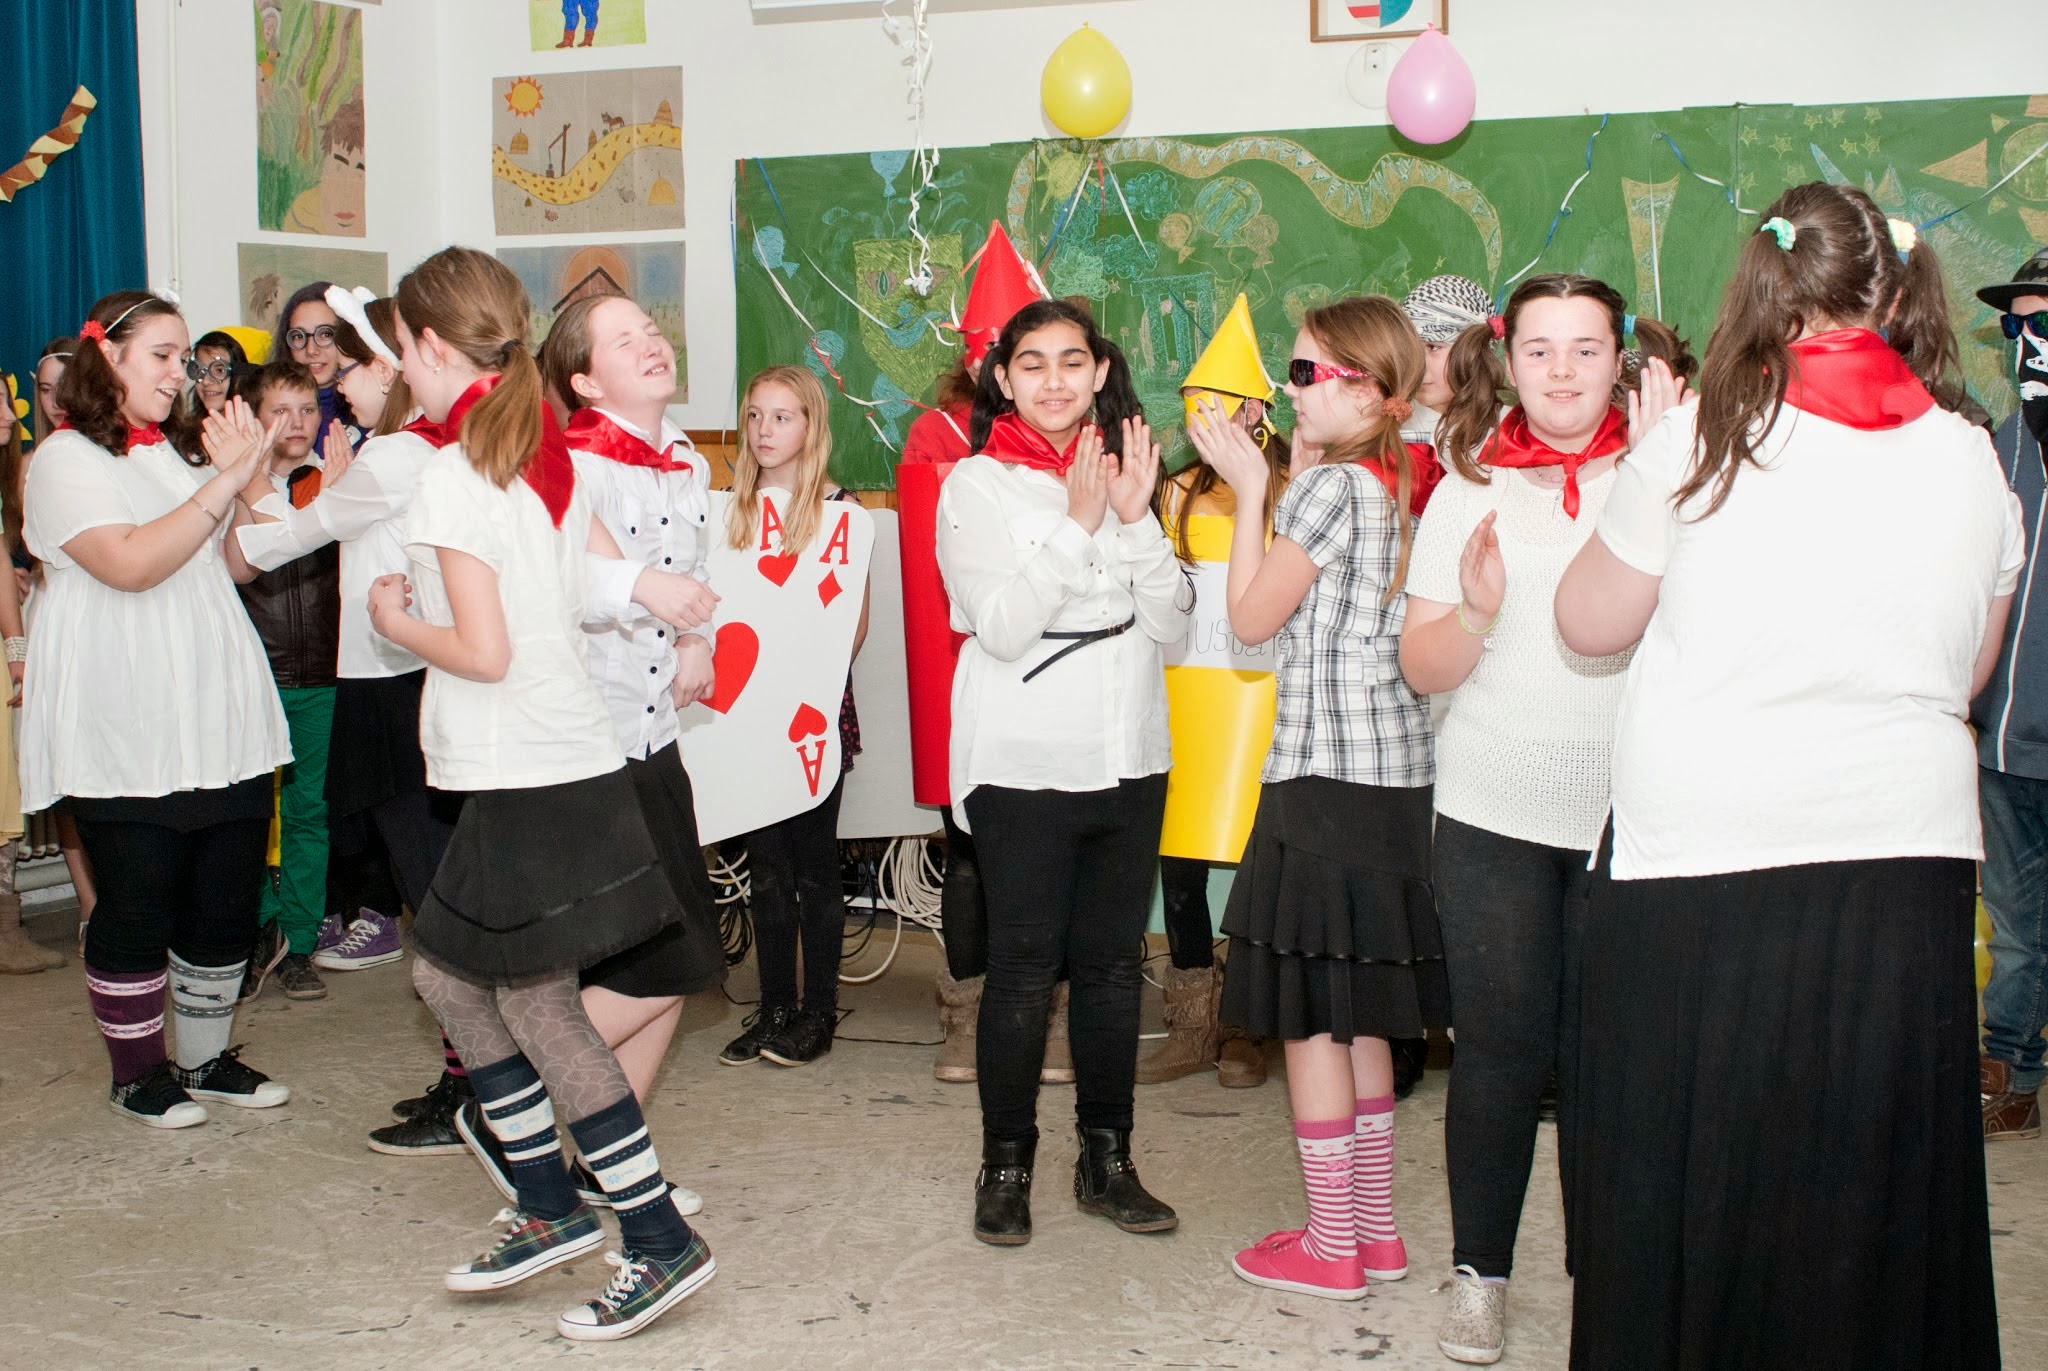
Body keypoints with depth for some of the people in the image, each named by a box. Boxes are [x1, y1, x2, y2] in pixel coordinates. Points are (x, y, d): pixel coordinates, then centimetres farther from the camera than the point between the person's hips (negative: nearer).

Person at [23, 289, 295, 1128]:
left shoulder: (172, 456, 18)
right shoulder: (66, 460, -6)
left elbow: (232, 563, 22)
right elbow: (132, 564, -21)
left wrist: (245, 476, 8)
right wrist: (223, 484, -20)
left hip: (219, 726, 7)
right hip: (127, 736, -7)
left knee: (225, 903, 9)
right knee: (136, 909, 3)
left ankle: (207, 1058, 24)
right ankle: (137, 1073, 19)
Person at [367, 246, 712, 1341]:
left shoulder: (453, 475, -16)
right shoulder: (551, 460, 8)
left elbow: (482, 651, -19)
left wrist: (397, 622, -3)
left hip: (527, 784, -9)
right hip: (571, 763, 9)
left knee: (537, 1009, 1)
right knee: (447, 975, 19)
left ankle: (660, 1242, 8)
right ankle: (551, 1208, 25)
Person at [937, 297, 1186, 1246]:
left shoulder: (1119, 473, 11)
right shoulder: (978, 485, -2)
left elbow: (1170, 623, 4)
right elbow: (1003, 627, -14)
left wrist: (1135, 519, -8)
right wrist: (1078, 523, -16)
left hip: (1128, 758, 5)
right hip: (1023, 764, -4)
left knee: (1113, 963, 10)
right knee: (1023, 969, -1)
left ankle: (1106, 1161, 21)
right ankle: (1005, 1166, 14)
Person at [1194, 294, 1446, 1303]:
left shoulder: (1328, 486, -12)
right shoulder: (1413, 485, 11)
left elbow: (1251, 618, -6)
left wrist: (1249, 490, 1)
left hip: (1324, 774, -9)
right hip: (1399, 774, 9)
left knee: (1309, 1010, 0)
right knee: (1360, 1008, 15)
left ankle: (1332, 1247, 8)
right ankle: (1376, 1228, 23)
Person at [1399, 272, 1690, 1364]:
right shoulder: (1469, 489, 6)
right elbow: (1423, 669, 4)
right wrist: (1474, 610, -18)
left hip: (1630, 813, -1)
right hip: (1494, 814, 1)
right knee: (1499, 1050, 5)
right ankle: (1479, 1273, 20)